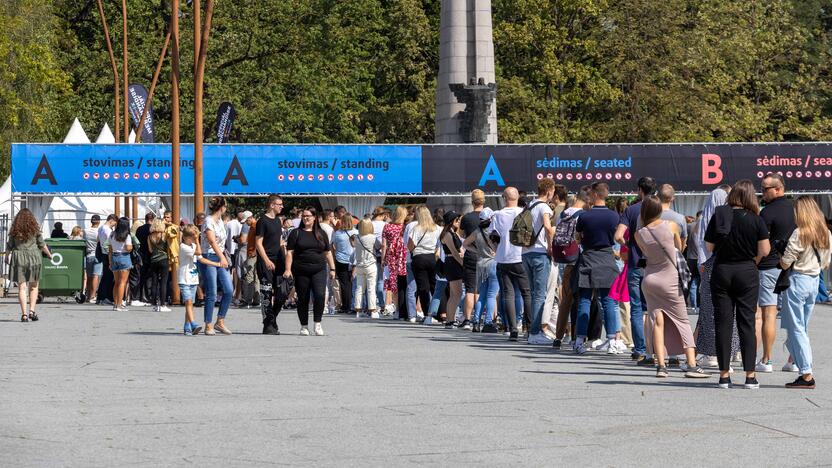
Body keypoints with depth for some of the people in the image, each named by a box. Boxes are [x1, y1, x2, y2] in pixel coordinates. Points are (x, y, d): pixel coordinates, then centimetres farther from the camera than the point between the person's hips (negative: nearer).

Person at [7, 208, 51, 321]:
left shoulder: (14, 231, 3)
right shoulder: (35, 229, 1)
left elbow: (9, 246, 6)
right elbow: (42, 245, 5)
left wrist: (8, 257, 25)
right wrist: (49, 254, 21)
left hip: (18, 259, 1)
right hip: (33, 257, 0)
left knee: (21, 287, 2)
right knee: (33, 286, 11)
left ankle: (24, 314, -5)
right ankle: (31, 311, -2)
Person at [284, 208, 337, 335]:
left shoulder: (321, 233, 12)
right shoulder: (296, 233, 5)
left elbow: (327, 253, 16)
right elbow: (290, 252, 1)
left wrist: (332, 269, 11)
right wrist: (288, 269, -9)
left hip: (319, 271, 1)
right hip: (301, 271, -1)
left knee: (319, 295, -16)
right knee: (303, 299, 3)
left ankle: (317, 324, -3)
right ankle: (304, 326, 14)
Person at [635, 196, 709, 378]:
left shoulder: (639, 234, -6)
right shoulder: (671, 226, -10)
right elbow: (680, 247, 7)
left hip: (650, 279, 2)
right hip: (670, 281, -2)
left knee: (658, 321, 4)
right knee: (683, 321, 4)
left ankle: (661, 365, -4)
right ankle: (692, 365, -2)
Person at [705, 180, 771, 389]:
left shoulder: (718, 216, -3)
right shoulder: (755, 219, -8)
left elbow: (709, 246, 2)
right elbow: (765, 250, -8)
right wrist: (751, 258, 11)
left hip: (721, 271, 1)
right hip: (747, 272, -1)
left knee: (723, 323, 5)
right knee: (747, 323, 4)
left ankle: (724, 375, 5)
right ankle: (750, 375, 2)